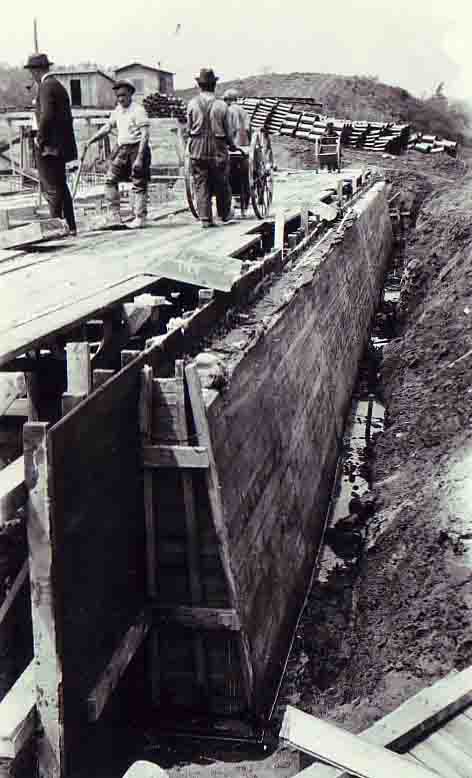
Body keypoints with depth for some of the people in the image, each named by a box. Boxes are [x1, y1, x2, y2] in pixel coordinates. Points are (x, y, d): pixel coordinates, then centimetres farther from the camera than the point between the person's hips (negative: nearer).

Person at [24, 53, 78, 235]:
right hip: (61, 145, 10)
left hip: (49, 145, -10)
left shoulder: (46, 86, -11)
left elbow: (46, 116, -22)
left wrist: (40, 139, -14)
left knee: (53, 189, -6)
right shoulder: (58, 85, 18)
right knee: (60, 187, 14)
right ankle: (69, 226, 17)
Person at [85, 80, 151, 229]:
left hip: (137, 149, -8)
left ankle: (140, 218, 4)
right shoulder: (117, 110, 12)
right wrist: (91, 140, 17)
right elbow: (107, 127, 24)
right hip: (122, 148, 8)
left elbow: (145, 135, -16)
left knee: (139, 185, -3)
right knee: (110, 180, 1)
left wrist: (139, 158, -23)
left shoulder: (138, 110, -11)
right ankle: (115, 215, 5)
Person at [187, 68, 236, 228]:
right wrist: (232, 145, 17)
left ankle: (205, 218, 1)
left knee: (201, 184, 5)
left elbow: (189, 128, 4)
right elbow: (228, 131, 1)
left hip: (197, 150, 1)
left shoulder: (192, 104, -3)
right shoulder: (222, 105, -6)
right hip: (218, 149, -1)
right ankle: (224, 214, 27)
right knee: (221, 183, 14)